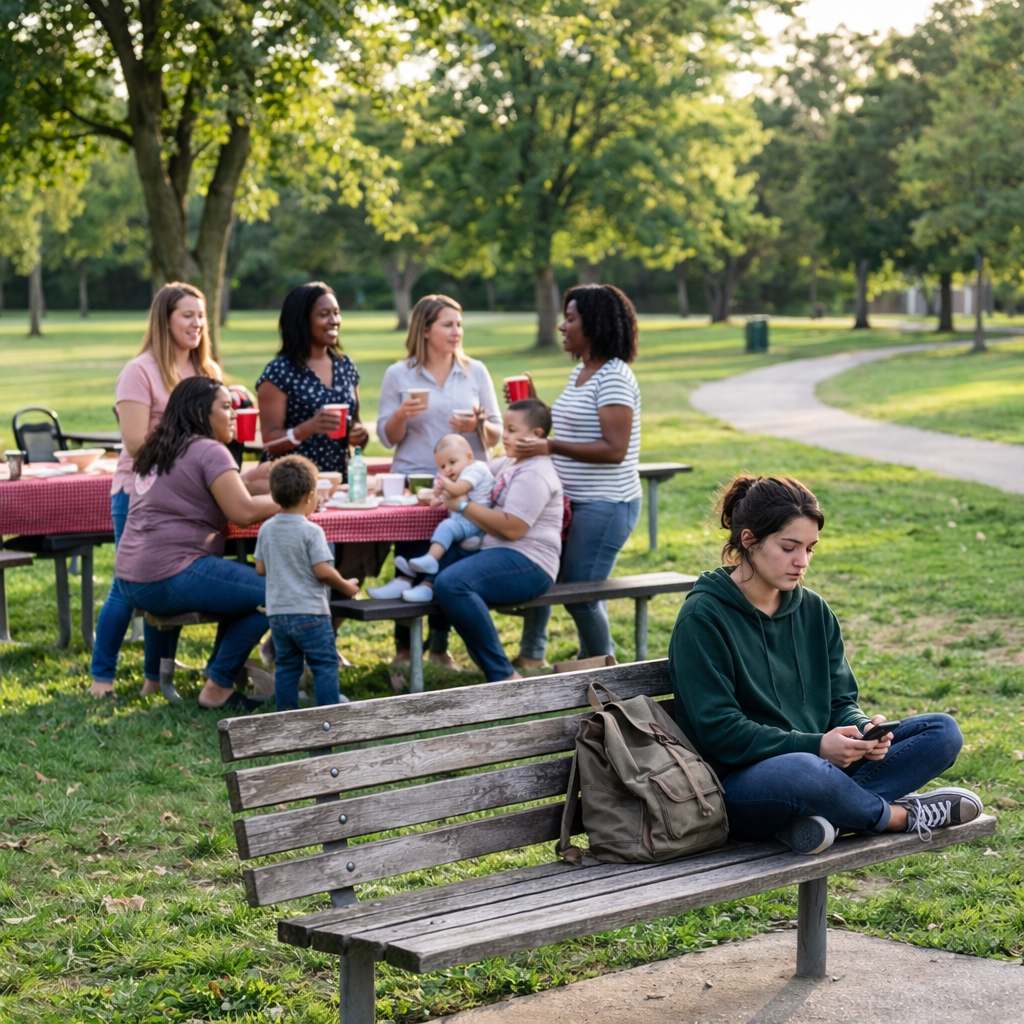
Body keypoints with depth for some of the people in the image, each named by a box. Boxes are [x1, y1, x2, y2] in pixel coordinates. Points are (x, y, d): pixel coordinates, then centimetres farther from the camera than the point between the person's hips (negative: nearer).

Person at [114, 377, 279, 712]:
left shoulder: (157, 451, 20)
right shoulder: (209, 451, -7)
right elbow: (244, 511, -14)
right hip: (170, 578, -10)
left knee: (246, 583, 27)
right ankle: (218, 687, -4)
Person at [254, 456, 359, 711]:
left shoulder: (266, 529, 4)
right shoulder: (311, 531, -14)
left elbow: (260, 569, 8)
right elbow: (323, 571, -18)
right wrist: (347, 587, -2)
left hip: (277, 611, 6)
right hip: (309, 612, -6)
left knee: (286, 665, 13)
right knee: (325, 664, 1)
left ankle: (286, 712, 15)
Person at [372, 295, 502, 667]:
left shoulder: (476, 372, 8)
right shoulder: (398, 375, 4)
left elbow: (496, 433, 8)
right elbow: (387, 438, 3)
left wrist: (478, 425, -13)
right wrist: (402, 415, -16)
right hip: (413, 481, -1)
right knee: (410, 560, -7)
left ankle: (440, 646, 13)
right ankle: (404, 648, 5)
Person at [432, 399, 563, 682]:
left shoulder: (534, 474, -13)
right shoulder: (507, 464, 18)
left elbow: (512, 528, -23)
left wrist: (463, 505, -16)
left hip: (526, 564, -11)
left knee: (451, 584, -33)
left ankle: (504, 676, -30)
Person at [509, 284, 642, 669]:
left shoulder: (614, 377, -17)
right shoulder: (580, 373, 13)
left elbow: (614, 449, -24)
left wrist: (551, 446, -28)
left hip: (605, 505, -10)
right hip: (573, 501, 10)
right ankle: (531, 655, 27)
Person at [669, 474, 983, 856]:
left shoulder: (813, 610, 12)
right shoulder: (702, 618, -8)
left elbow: (841, 702, 13)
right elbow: (718, 732, -14)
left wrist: (863, 729, -11)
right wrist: (814, 746, -22)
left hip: (821, 762, 7)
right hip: (738, 782, -7)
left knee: (943, 732, -7)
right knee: (802, 772, -41)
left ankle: (823, 814, -26)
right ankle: (902, 816, -11)